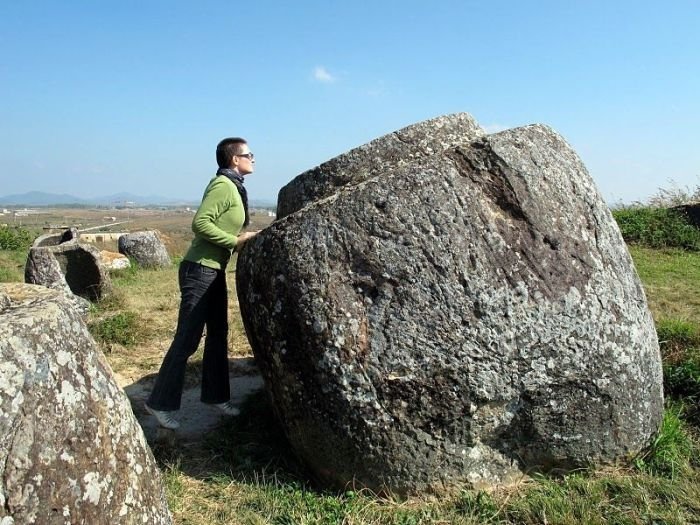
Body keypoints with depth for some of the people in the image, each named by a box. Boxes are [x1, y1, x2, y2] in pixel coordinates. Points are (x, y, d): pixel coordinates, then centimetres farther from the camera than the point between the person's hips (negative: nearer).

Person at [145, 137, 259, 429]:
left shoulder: (233, 187, 15)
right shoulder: (223, 186, -14)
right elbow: (200, 223, -25)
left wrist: (246, 238, 8)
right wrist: (235, 241, -20)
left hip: (215, 271, 10)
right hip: (200, 270, -10)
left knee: (218, 334, 15)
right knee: (187, 339, -5)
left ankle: (215, 395, 27)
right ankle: (161, 403, 6)